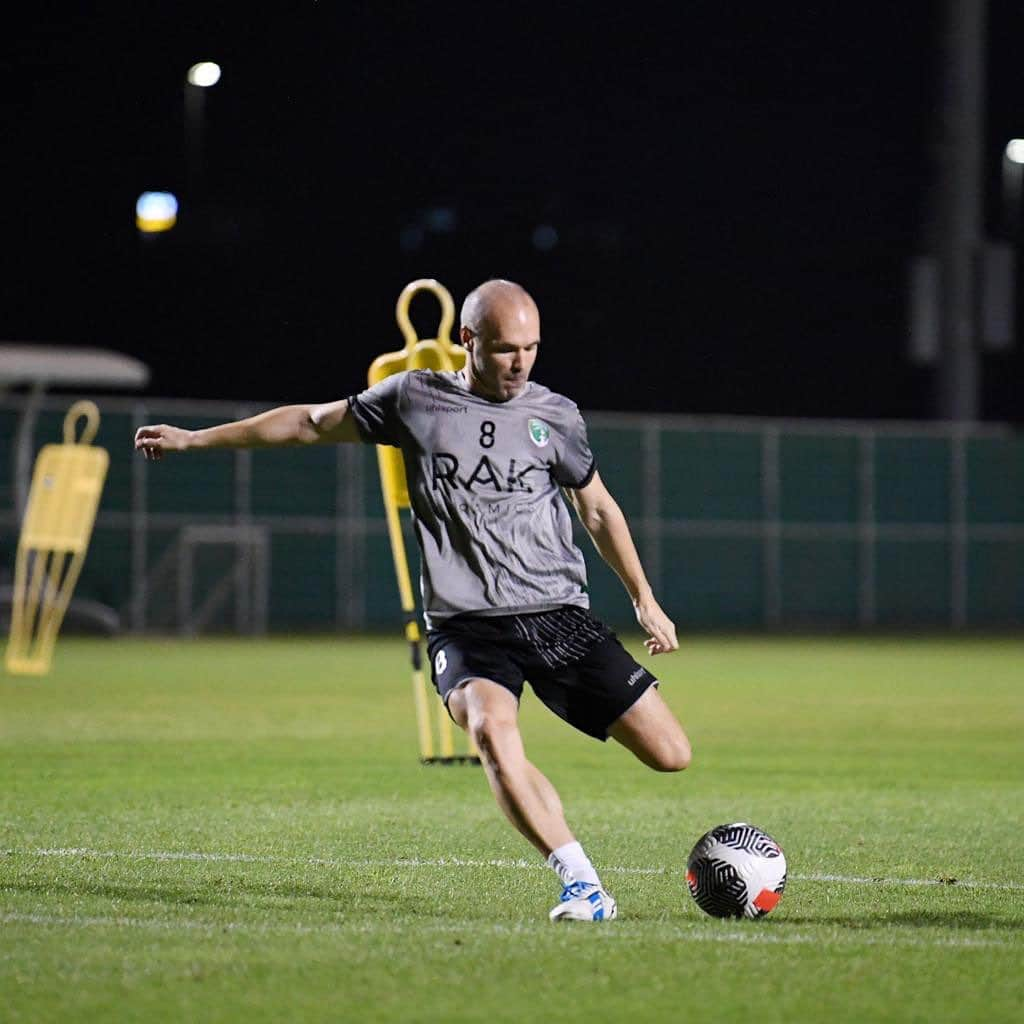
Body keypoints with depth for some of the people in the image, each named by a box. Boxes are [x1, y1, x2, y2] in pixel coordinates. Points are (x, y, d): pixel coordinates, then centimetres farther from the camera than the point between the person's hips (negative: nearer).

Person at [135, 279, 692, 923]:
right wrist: (194, 439, 19)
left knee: (670, 754, -10)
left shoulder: (555, 416, 6)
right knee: (492, 730, -34)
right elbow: (311, 423, 16)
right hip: (465, 625, -2)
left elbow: (599, 509, 20)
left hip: (560, 616, 2)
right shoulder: (416, 400, 4)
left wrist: (645, 601, 18)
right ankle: (584, 886, -26)